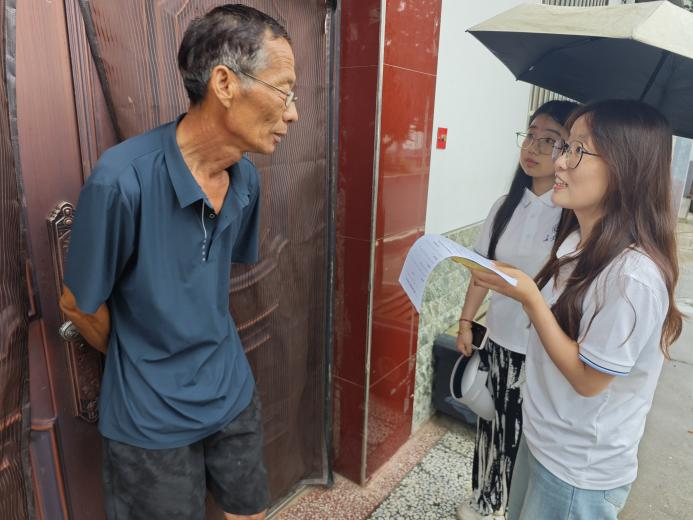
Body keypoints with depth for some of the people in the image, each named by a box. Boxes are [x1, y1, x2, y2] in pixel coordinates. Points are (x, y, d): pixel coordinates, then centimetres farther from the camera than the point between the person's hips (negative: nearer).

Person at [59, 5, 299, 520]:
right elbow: (80, 305, -13)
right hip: (152, 418, -5)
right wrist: (144, 364, 4)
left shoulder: (247, 177, -7)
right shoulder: (121, 180, -26)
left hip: (234, 393, 5)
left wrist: (213, 360, 12)